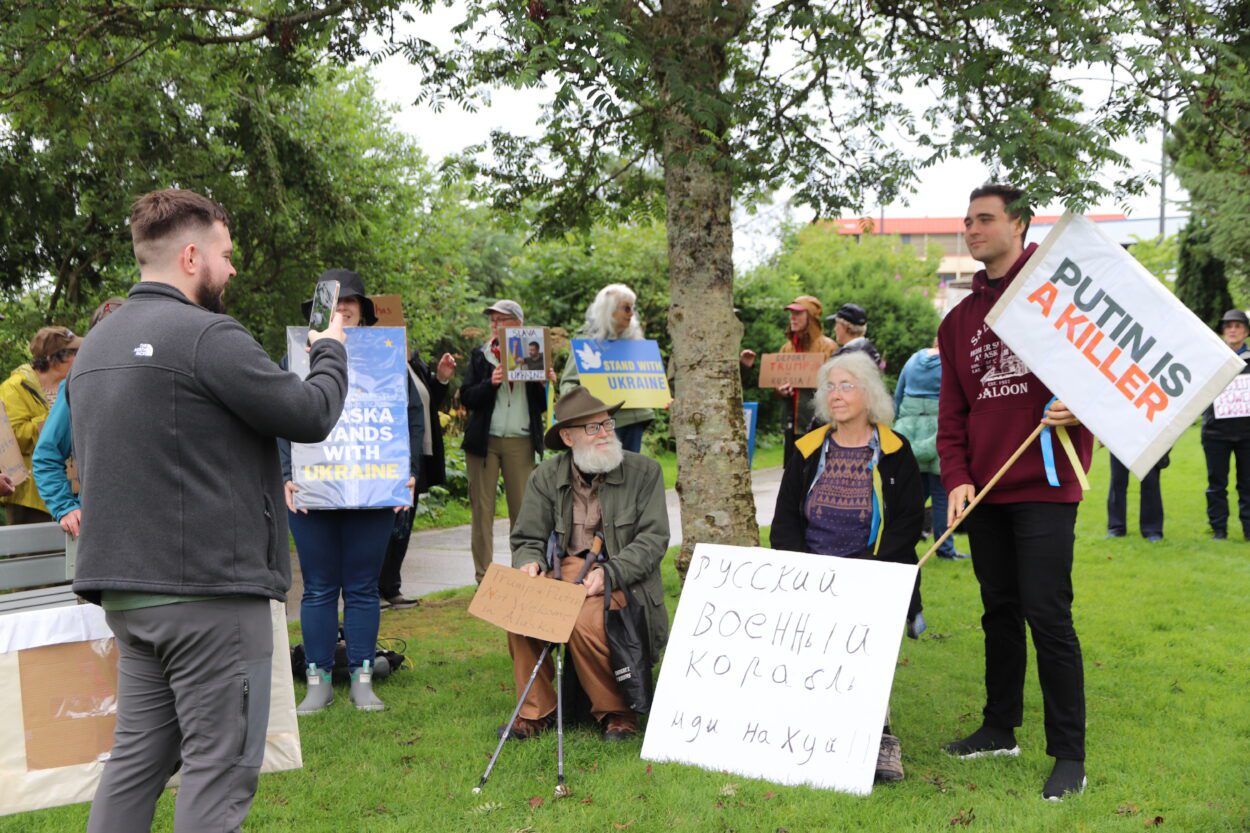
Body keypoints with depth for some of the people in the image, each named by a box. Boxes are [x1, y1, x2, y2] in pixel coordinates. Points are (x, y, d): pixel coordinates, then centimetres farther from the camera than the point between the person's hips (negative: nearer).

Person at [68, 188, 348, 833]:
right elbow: (311, 415, -12)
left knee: (137, 756, 15)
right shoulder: (208, 335, -15)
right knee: (219, 766, 0)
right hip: (208, 592, -9)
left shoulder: (96, 345, 14)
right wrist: (330, 351, 8)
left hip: (122, 589, 9)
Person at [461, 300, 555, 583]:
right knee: (482, 508, 1)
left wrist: (546, 384, -8)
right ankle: (483, 575, 6)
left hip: (520, 441, 0)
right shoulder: (480, 356, 10)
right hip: (484, 440, 0)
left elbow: (542, 406, 10)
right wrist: (490, 383, -16)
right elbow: (467, 398, 0)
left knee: (523, 508, -2)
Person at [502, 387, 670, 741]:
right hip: (565, 572, 3)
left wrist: (608, 573, -17)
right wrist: (530, 563, -14)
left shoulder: (644, 471, 1)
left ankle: (616, 712, -5)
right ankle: (535, 712, -6)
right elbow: (528, 539, 11)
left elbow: (654, 539, -4)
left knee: (584, 622, -32)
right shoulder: (546, 477, 7)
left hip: (623, 580, -3)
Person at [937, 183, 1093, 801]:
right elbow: (952, 410, 12)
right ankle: (999, 729, 27)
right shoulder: (960, 320, 14)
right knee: (1000, 611, 14)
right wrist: (956, 477, 0)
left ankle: (1069, 754, 3)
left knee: (1047, 613, -6)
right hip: (984, 489, 6)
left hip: (1043, 483, -6)